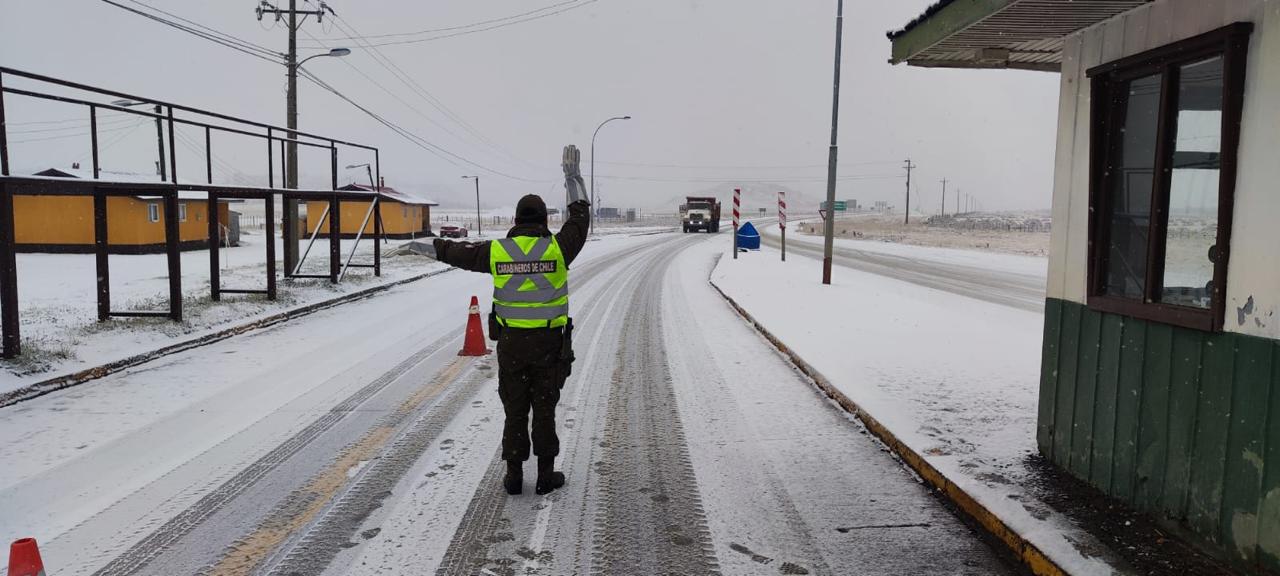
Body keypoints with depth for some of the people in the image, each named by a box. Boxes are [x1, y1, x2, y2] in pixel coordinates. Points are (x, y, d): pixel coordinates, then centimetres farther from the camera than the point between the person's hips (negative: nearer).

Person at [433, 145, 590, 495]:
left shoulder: (497, 251, -4)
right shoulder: (557, 248, -9)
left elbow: (461, 253, 11)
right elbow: (580, 219, 5)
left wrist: (432, 247, 32)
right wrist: (572, 176, 13)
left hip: (511, 344, 1)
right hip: (549, 343, -1)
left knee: (514, 410, 11)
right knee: (544, 410, 8)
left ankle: (514, 476, 16)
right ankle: (545, 475, 15)